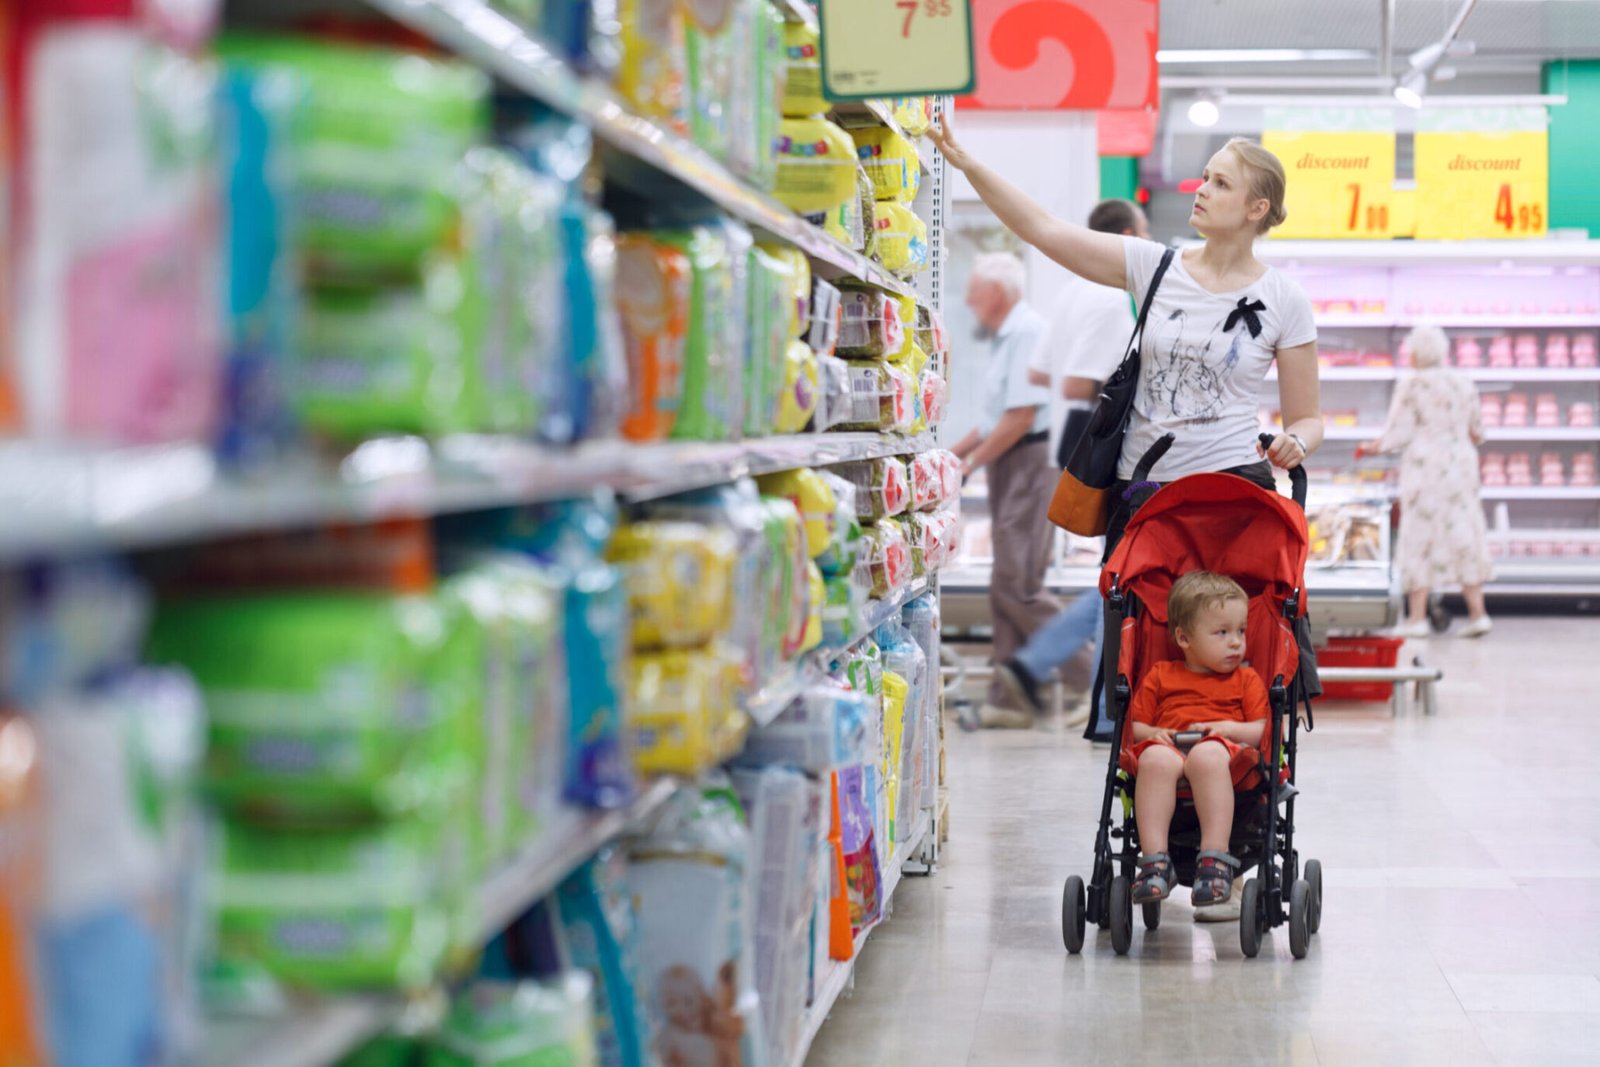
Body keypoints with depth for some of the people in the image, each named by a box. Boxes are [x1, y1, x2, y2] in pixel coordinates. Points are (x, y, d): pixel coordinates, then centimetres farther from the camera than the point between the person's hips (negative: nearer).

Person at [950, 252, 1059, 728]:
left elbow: (1022, 415, -19)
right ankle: (1010, 699, 10)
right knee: (1006, 586, 8)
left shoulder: (1027, 331, -13)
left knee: (1018, 584, -12)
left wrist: (972, 461, -12)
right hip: (1008, 466, 10)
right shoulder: (1006, 336, 20)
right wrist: (953, 453, 21)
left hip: (1031, 461, -10)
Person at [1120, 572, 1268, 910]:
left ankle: (1215, 860, -45)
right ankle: (1155, 861, -42)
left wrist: (1230, 729, -7)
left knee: (1208, 755, -41)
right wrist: (1152, 734, -3)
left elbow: (1262, 730, 12)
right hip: (1169, 749, 1)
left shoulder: (1246, 680, 24)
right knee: (1155, 758, -38)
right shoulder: (1160, 676, 25)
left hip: (1224, 754, -1)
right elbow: (1135, 726, 19)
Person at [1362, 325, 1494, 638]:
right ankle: (1477, 612, 5)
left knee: (1419, 541, 0)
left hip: (1424, 466, -5)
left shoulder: (1411, 385, -9)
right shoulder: (1463, 383, 7)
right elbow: (1476, 431, 12)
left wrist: (1374, 447, 6)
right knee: (1462, 537, 9)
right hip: (1460, 465, 5)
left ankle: (1417, 617, -1)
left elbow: (1400, 433, -11)